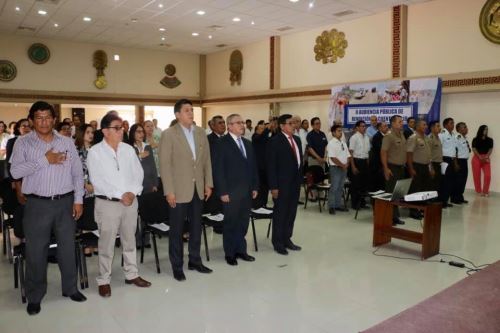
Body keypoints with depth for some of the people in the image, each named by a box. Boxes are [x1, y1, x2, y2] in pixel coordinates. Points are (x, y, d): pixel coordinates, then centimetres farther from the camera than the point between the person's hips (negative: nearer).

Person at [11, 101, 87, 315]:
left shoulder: (67, 142, 6)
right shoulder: (23, 142, 0)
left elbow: (77, 173, 6)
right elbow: (15, 171, -12)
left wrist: (78, 199, 1)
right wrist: (44, 160, -16)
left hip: (65, 202, 2)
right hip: (37, 204, -2)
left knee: (67, 247, 11)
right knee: (36, 251, 6)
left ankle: (70, 288, 28)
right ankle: (34, 296, 22)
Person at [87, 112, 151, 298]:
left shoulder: (128, 149, 6)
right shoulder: (95, 152, -7)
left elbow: (138, 173, 6)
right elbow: (97, 180, -13)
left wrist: (133, 192, -10)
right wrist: (120, 195, -16)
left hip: (130, 201, 4)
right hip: (107, 203, -4)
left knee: (129, 240, 14)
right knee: (106, 244, 4)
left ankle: (131, 274, 28)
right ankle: (104, 281, 18)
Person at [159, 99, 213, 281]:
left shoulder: (201, 132, 7)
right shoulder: (169, 134, -8)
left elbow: (206, 159, 10)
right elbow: (164, 164, -11)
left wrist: (208, 183, 6)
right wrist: (169, 191, -15)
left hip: (198, 188, 5)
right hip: (179, 189, -5)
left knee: (196, 227, 14)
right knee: (177, 229, 6)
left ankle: (195, 260, 30)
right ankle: (177, 266, 20)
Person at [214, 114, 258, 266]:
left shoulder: (248, 143, 13)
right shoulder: (222, 143, -7)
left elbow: (253, 166, 15)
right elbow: (218, 169, -11)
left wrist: (254, 187, 10)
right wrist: (222, 191, -15)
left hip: (246, 191, 6)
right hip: (231, 191, -6)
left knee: (243, 223, 11)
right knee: (231, 224, 6)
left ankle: (241, 250, 25)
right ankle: (230, 253, 19)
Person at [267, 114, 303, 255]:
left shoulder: (297, 139, 11)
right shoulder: (275, 141, -11)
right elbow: (271, 166, -13)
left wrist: (300, 179, 11)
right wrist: (273, 187, -16)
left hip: (295, 183, 7)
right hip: (282, 185, -7)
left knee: (291, 213, 13)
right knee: (280, 214, 3)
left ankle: (287, 239, 26)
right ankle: (278, 242, 16)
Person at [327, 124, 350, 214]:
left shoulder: (343, 143, 14)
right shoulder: (331, 143, -10)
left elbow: (348, 155, 13)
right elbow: (333, 157, -17)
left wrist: (346, 164, -4)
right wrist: (342, 165, -14)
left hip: (344, 168, 7)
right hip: (335, 167, -7)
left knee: (340, 187, 11)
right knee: (334, 187, -6)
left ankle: (338, 205, 19)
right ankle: (331, 206, 1)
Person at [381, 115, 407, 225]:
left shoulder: (402, 136, 12)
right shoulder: (389, 136, -12)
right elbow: (383, 153, -16)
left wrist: (404, 165, 13)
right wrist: (386, 168, -20)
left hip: (401, 168, 8)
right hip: (392, 168, -8)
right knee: (391, 193, -3)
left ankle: (395, 216, 20)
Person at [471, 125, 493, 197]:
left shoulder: (490, 140, 7)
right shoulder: (475, 139, 0)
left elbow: (490, 149, 3)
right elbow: (474, 149, -5)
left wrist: (486, 157, -12)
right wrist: (480, 157, -13)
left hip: (486, 159, 2)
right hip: (477, 158, -2)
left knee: (488, 175, -9)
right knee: (477, 176, 0)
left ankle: (485, 191, 3)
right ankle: (479, 191, 10)